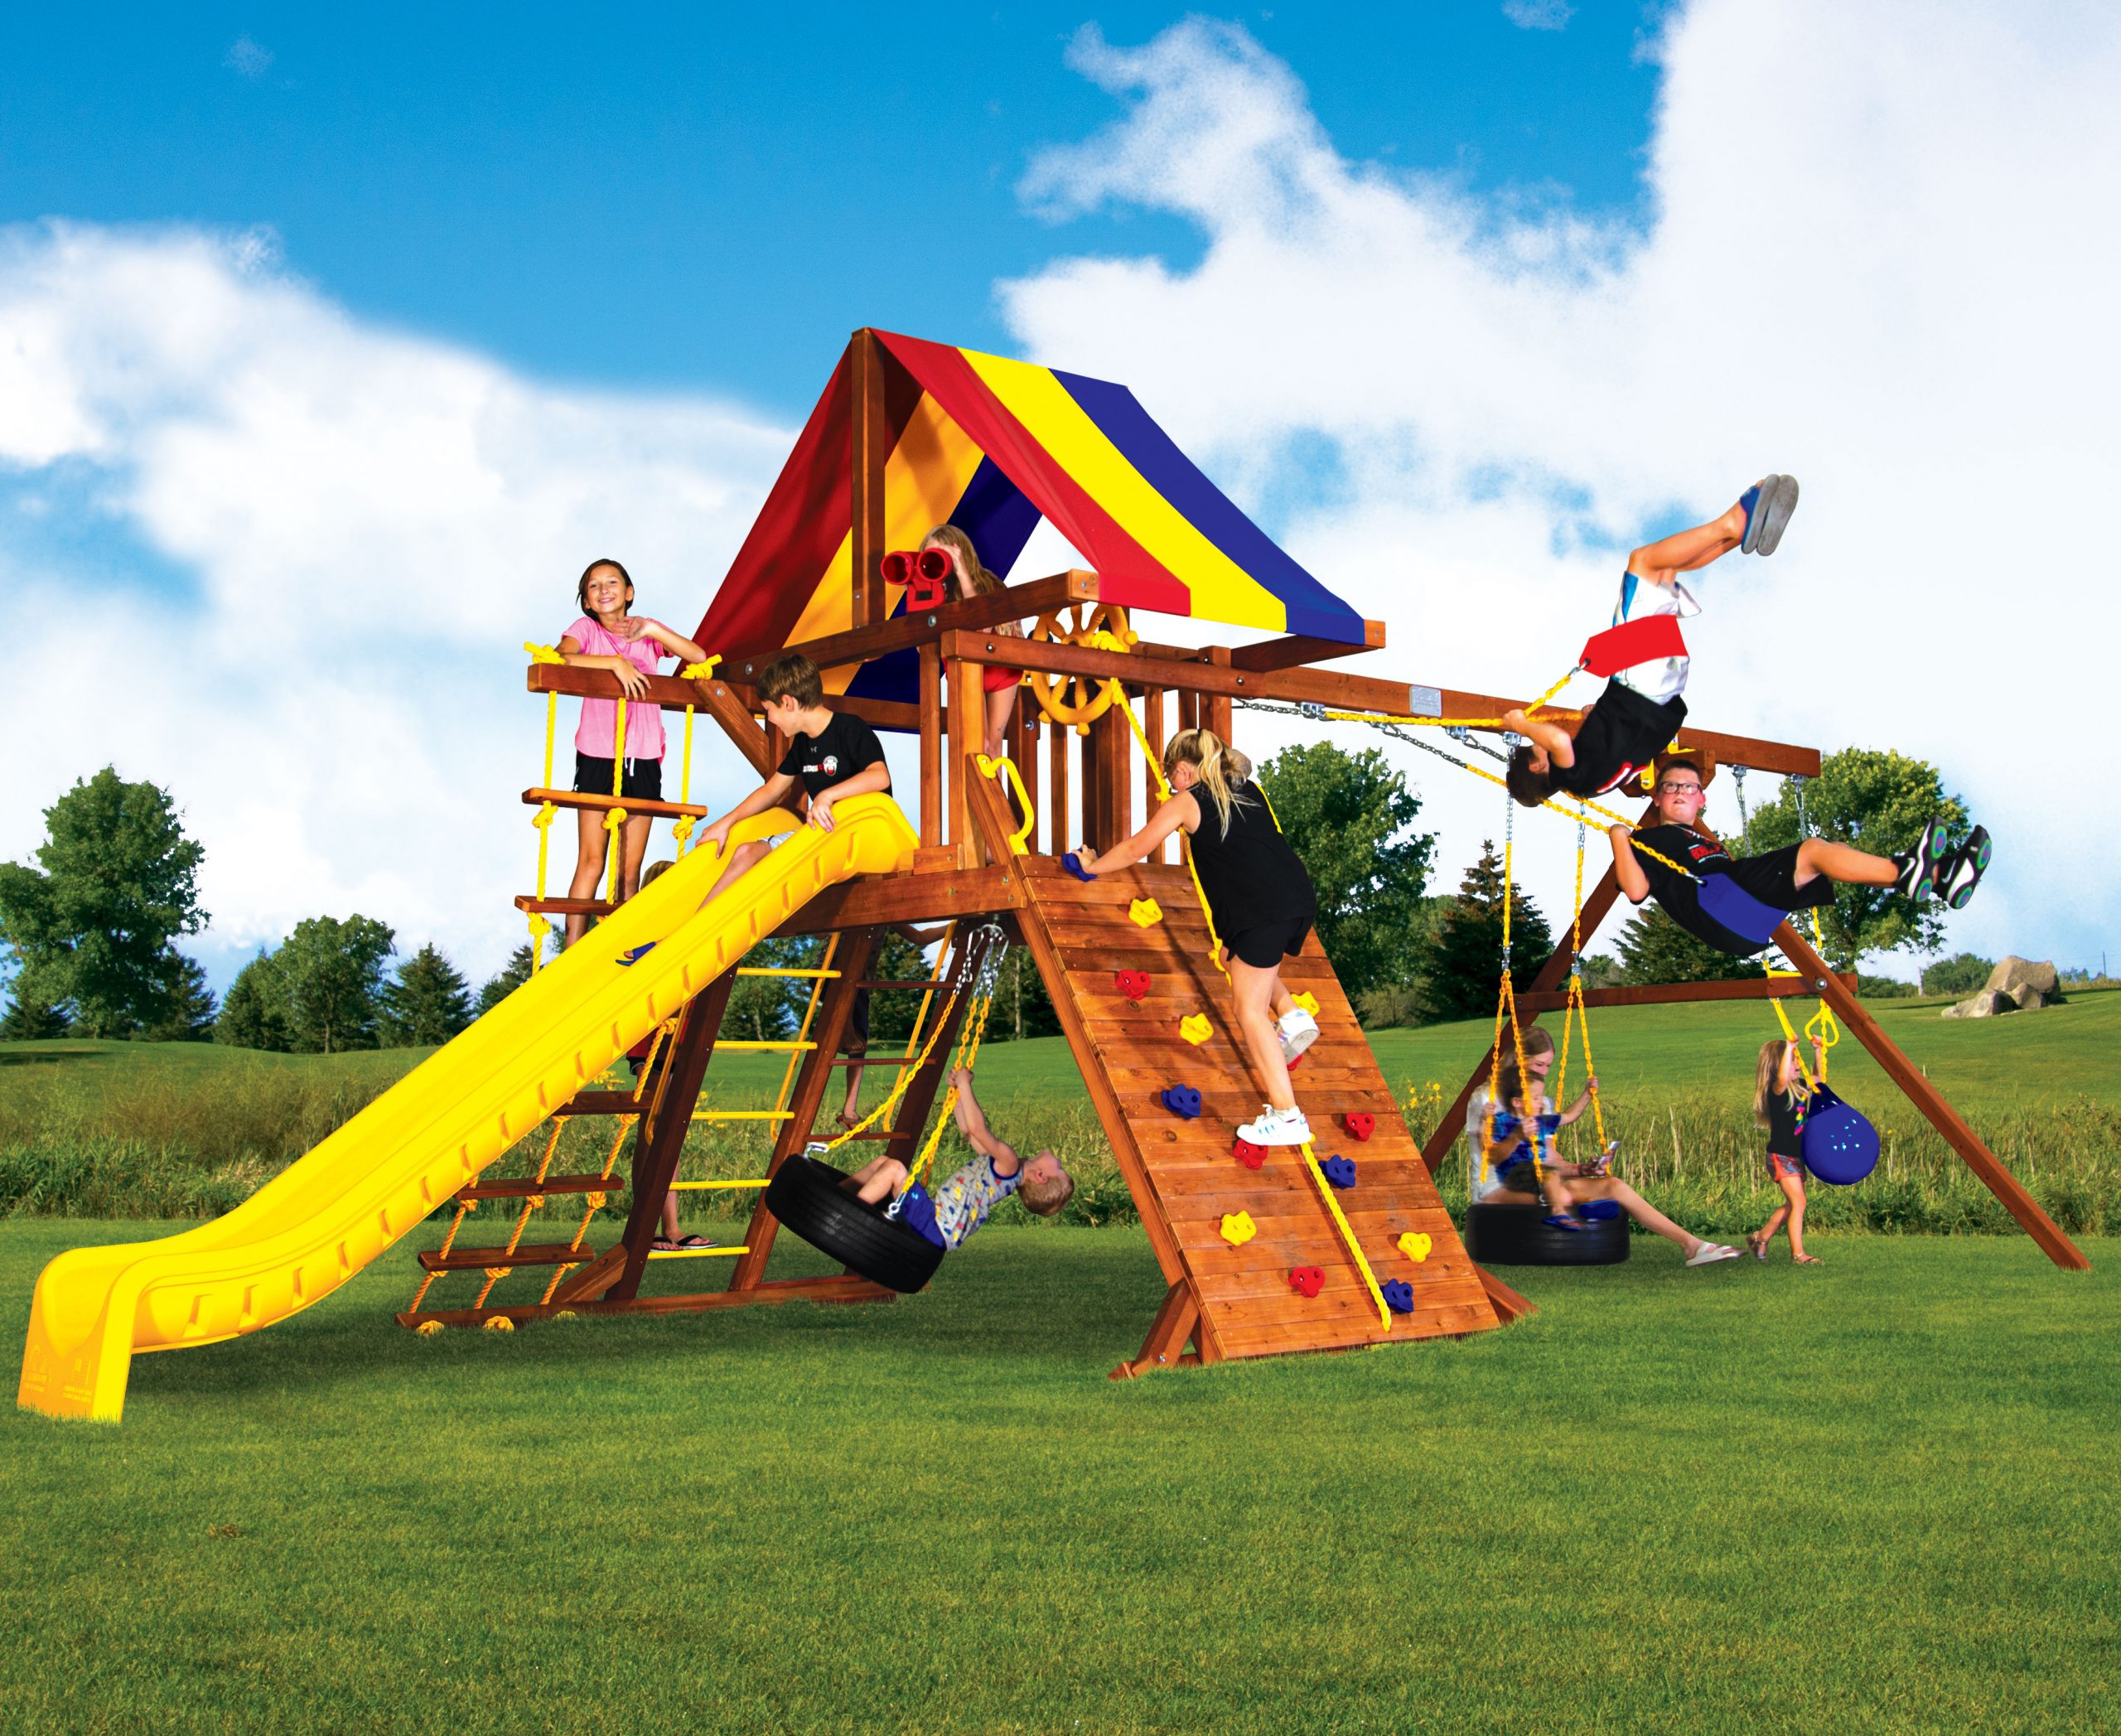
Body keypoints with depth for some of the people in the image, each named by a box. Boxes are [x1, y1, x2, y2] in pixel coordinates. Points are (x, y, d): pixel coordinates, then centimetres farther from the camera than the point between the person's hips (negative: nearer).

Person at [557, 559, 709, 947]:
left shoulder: (646, 632, 13)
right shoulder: (585, 629, 5)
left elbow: (699, 657, 0)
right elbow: (561, 658, -17)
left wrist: (654, 631, -10)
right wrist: (615, 661, -23)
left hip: (643, 758, 3)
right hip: (597, 757, -3)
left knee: (631, 868, 4)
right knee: (591, 862, -7)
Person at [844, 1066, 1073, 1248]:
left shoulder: (1009, 1166, -10)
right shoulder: (1000, 1164, 18)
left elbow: (977, 1129, -21)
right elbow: (968, 1129, 25)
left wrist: (964, 1084, -12)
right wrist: (958, 1089, 17)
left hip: (933, 1231, -10)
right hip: (931, 1216, 10)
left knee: (894, 1168, -20)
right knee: (882, 1163, 10)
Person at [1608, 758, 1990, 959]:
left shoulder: (1704, 841, 40)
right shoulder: (1650, 839, 15)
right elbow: (1636, 889, -6)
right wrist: (1619, 838, -9)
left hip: (1754, 920, 8)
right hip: (1713, 903, -8)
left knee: (1826, 864, -6)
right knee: (1815, 850, -18)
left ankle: (1938, 876, -21)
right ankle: (1905, 870, -36)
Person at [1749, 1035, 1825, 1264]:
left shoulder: (1798, 1087, 10)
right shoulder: (1776, 1090, -17)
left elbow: (1818, 1077, 27)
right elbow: (1782, 1078, -41)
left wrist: (1817, 1050, 15)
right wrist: (1789, 1048, -38)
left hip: (1796, 1157, 9)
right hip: (1781, 1157, -9)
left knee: (1792, 1205, 15)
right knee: (1798, 1202, -12)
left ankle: (1760, 1237, 28)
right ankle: (1798, 1254, -9)